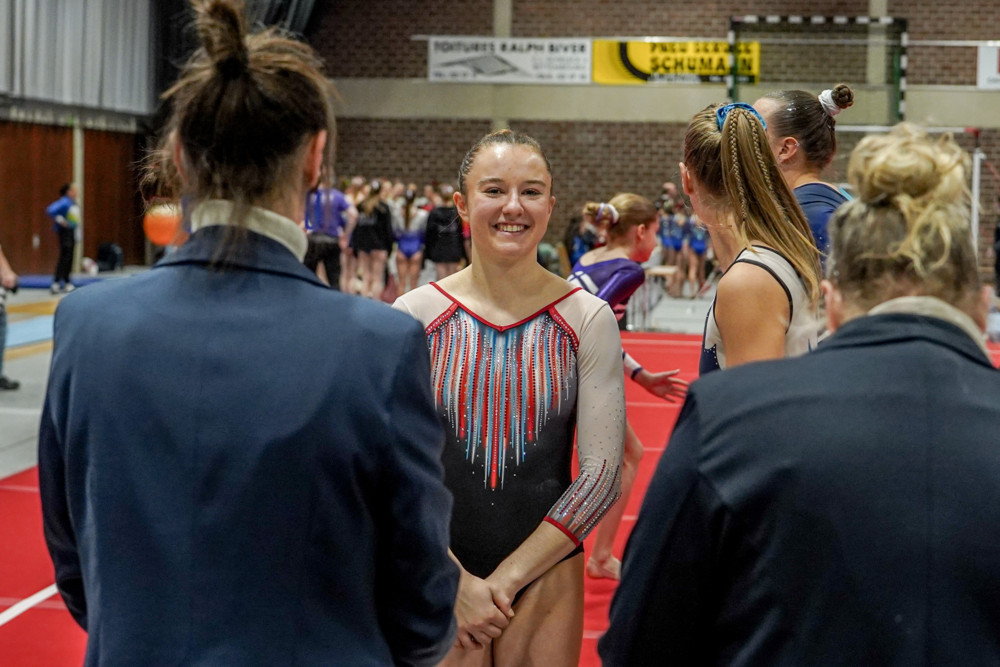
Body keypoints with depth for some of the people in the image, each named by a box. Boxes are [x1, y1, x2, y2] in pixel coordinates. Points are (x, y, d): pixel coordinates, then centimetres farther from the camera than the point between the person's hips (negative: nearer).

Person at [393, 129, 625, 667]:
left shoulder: (587, 319, -4)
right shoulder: (416, 315, -4)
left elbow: (601, 472, -4)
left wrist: (512, 574, -8)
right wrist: (456, 581, -10)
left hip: (547, 575, 0)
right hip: (436, 579, 0)